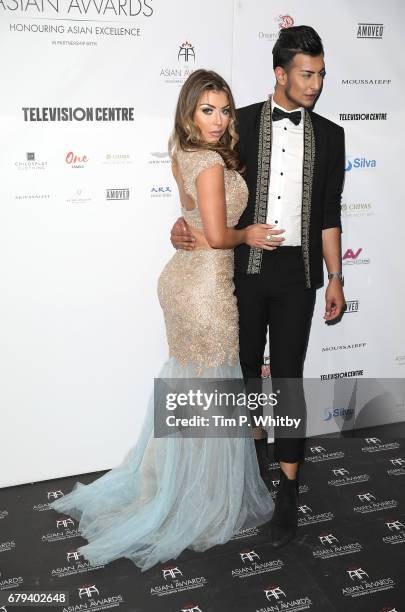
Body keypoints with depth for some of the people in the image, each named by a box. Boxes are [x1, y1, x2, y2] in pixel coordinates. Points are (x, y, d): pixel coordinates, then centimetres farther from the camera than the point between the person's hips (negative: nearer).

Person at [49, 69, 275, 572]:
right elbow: (217, 236, -22)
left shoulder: (183, 154, 8)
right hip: (206, 286, -9)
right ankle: (204, 504, 21)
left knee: (183, 383, 20)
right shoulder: (211, 163, -19)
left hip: (181, 276, 9)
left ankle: (161, 484, 34)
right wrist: (248, 234, -5)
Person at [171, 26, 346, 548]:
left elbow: (328, 212, 7)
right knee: (246, 368, 12)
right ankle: (255, 444, 37)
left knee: (288, 374, 1)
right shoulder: (242, 122, 2)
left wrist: (335, 278, 4)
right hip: (245, 266, 0)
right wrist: (187, 222, -13)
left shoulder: (329, 134, 6)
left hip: (297, 270, 0)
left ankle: (287, 486, 10)